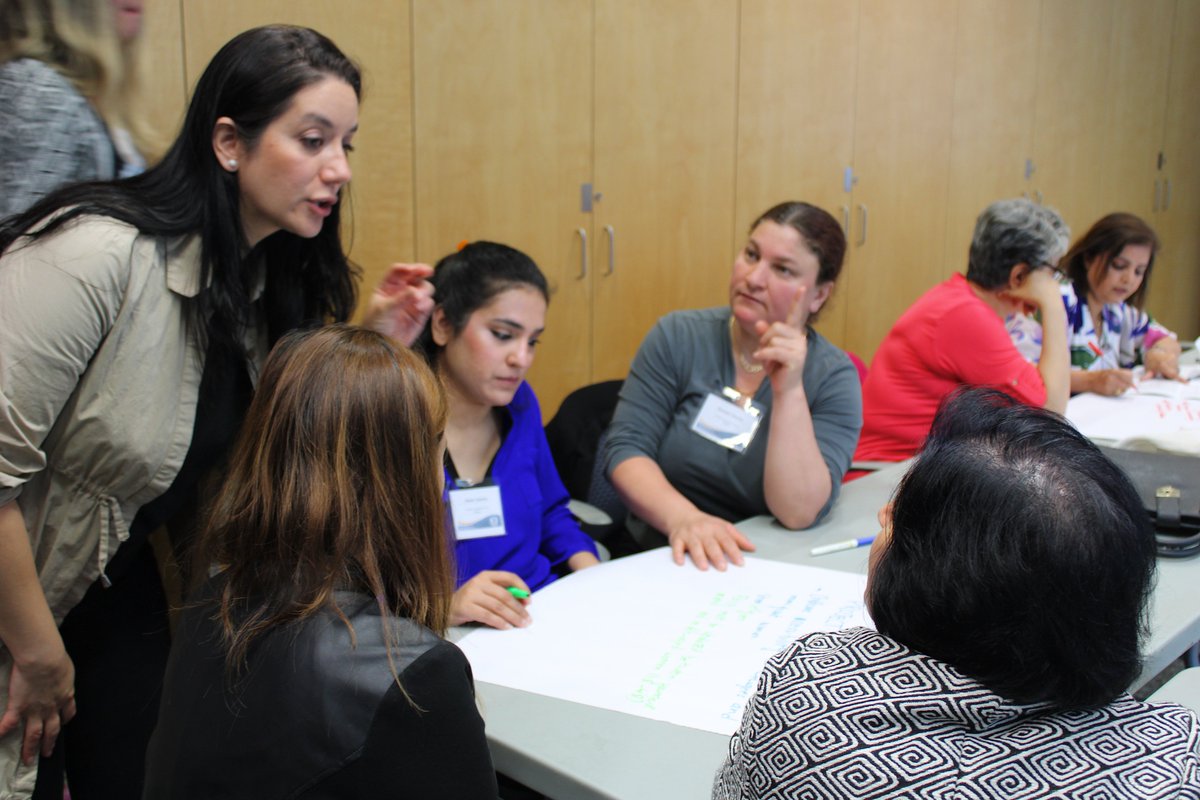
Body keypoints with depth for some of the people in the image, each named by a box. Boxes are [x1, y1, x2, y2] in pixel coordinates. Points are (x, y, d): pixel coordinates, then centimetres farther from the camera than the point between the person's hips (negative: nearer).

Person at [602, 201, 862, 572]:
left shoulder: (833, 377, -5)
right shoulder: (678, 336, -2)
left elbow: (799, 513, -15)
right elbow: (625, 448, -9)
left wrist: (789, 391, -23)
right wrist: (682, 517, -25)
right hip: (655, 557, 1)